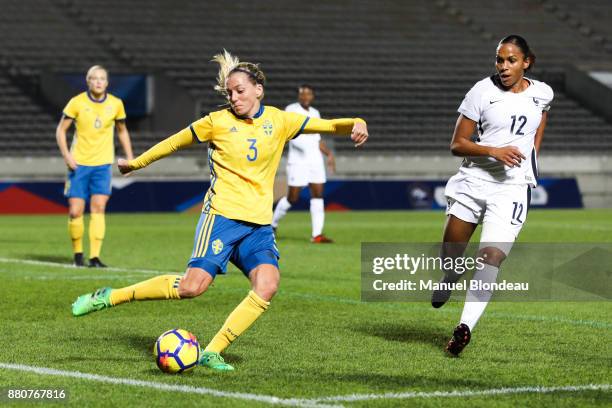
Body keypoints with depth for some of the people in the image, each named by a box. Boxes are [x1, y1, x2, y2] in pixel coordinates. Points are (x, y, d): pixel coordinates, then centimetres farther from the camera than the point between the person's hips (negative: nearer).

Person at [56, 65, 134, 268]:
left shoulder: (116, 104, 1)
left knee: (98, 207, -12)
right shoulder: (77, 102, -5)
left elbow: (122, 131, 16)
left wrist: (129, 158, 8)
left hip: (102, 164, 1)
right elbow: (61, 130, 1)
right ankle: (77, 253, 16)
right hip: (79, 164, -1)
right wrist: (66, 155, -12)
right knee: (75, 211, -3)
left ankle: (95, 257, -12)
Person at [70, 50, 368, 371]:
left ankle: (212, 353, -14)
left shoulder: (278, 121, 7)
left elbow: (324, 125, 7)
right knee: (192, 286, -17)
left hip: (259, 224, 4)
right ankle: (108, 297, -4)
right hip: (222, 215, -3)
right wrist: (137, 162, 21)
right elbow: (175, 142, 12)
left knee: (267, 285, -21)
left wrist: (355, 124, -13)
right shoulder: (218, 122, 1)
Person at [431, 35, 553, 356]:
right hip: (472, 182, 0)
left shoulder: (542, 94, 4)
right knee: (449, 253, 10)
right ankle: (449, 281, 46)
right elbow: (457, 144, -5)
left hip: (511, 188, 0)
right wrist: (493, 151, -20)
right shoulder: (482, 92, -5)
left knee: (490, 257, -17)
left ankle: (465, 327, -21)